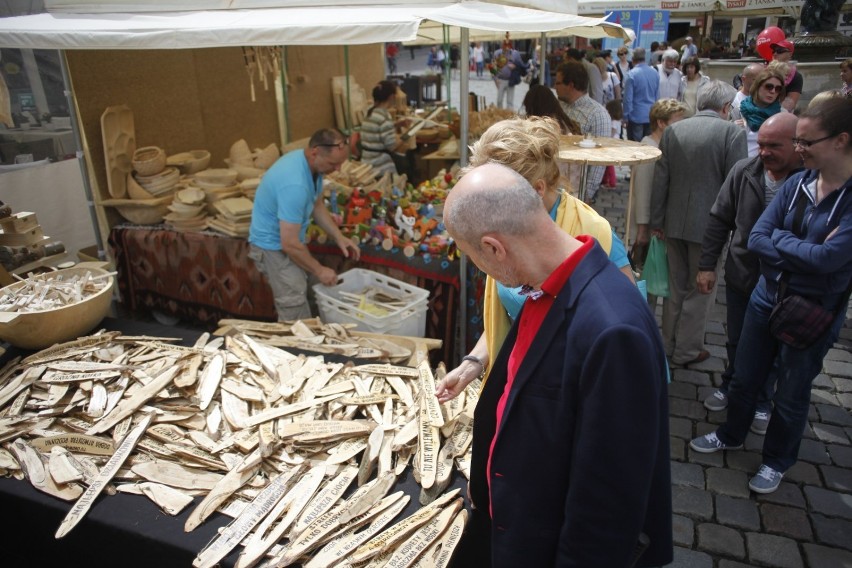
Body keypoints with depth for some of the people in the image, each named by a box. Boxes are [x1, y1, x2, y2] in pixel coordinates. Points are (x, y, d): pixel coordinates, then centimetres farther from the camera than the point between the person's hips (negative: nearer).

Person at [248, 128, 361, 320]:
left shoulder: (311, 164, -7)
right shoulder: (295, 185, -35)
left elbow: (317, 204, 10)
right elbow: (289, 244, -32)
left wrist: (339, 237, 1)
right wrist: (319, 271, -19)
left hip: (287, 240, 9)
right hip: (273, 245, -9)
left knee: (299, 297, 19)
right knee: (295, 308, -5)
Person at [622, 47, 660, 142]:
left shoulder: (632, 74, -13)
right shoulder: (655, 73, 4)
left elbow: (628, 98, -13)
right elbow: (657, 96, 12)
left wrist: (625, 116, -5)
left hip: (636, 116, -5)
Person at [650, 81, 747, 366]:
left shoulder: (673, 130, 1)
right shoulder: (732, 132, -11)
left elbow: (660, 180, 2)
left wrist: (656, 220, 8)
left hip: (674, 222, 4)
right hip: (709, 224, -4)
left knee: (676, 286, 18)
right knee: (700, 289, 10)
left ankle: (669, 344, 30)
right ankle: (687, 350, 19)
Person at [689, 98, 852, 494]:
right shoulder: (797, 183, -4)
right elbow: (756, 240, -7)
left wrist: (779, 238, -14)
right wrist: (805, 253, -20)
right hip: (767, 296, 4)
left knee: (791, 394, 15)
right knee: (744, 378, 19)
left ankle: (777, 460, 40)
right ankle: (731, 435, 44)